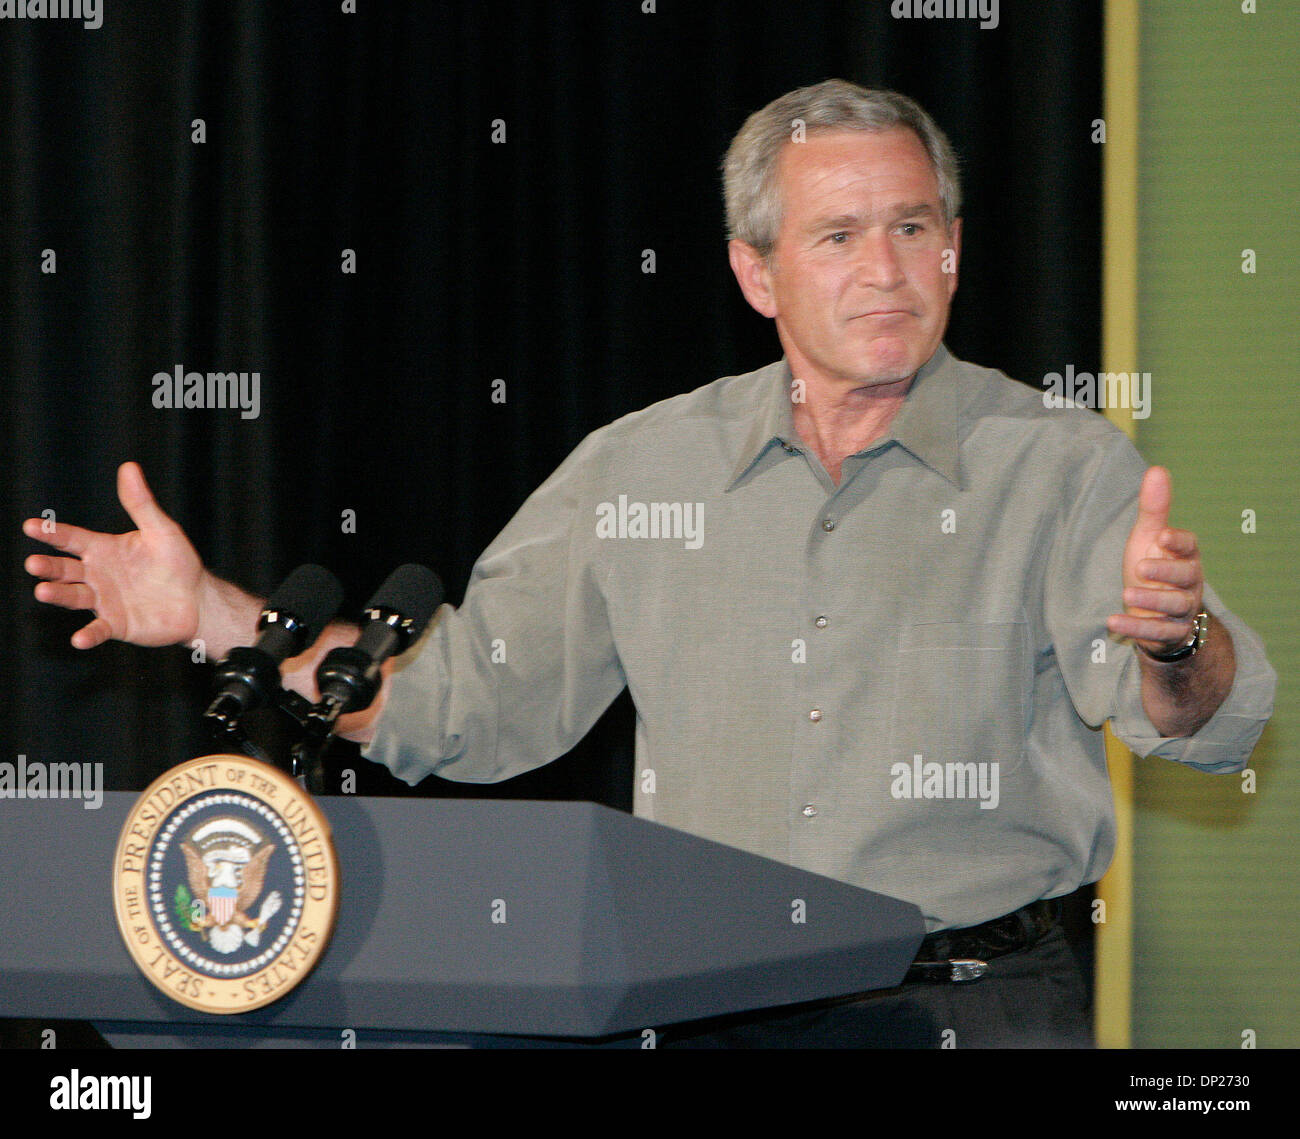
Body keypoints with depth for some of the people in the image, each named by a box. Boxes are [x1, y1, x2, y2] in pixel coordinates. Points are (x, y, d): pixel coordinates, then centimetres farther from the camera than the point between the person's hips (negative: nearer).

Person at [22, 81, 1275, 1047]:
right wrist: (215, 615, 10)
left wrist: (1169, 638, -35)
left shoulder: (1062, 467, 1)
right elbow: (460, 699, 18)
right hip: (710, 1011, 3)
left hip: (973, 1004, -3)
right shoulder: (641, 469, 12)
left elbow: (1208, 721, -11)